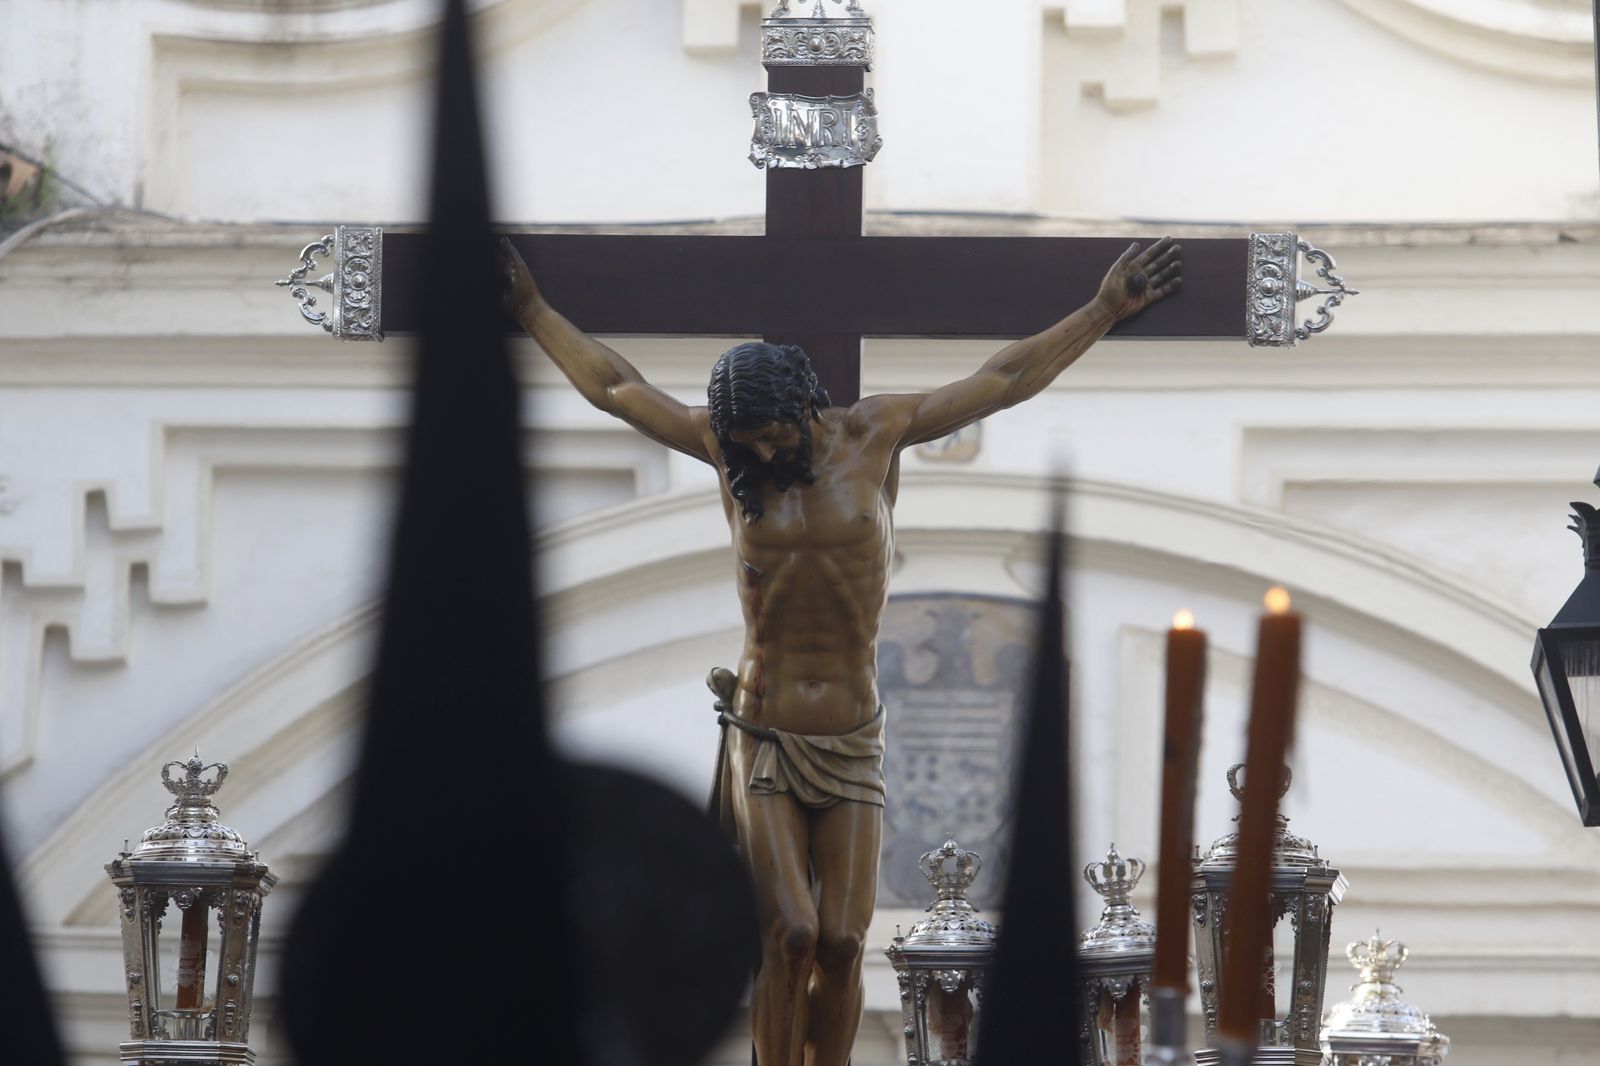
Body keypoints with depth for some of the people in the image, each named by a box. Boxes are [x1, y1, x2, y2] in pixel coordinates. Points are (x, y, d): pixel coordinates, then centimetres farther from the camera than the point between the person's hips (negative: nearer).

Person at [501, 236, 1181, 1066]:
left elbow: (1005, 380, 7)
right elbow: (613, 386, 14)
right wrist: (531, 311, 18)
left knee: (841, 942, -6)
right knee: (788, 935, -13)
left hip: (851, 740, 1)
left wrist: (1105, 310, 8)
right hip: (762, 737, -1)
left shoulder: (875, 434, 2)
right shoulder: (726, 447, 4)